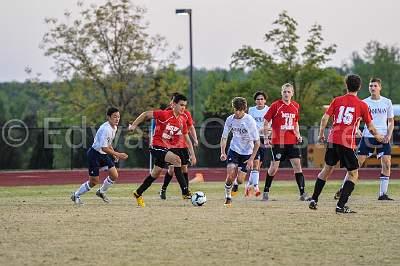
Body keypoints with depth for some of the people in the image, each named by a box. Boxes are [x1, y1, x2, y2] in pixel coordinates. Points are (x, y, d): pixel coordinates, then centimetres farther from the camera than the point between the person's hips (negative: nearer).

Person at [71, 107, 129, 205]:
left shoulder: (114, 127, 4)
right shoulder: (105, 129, -27)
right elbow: (104, 148, -28)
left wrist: (114, 154, 12)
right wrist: (117, 154, -28)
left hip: (103, 155, 9)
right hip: (94, 154, -9)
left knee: (114, 176, -1)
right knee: (94, 181, -3)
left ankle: (101, 192, 23)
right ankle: (76, 196, 17)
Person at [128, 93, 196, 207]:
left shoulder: (182, 120, 4)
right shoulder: (165, 114, -17)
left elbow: (186, 138, 13)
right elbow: (146, 114, -9)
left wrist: (192, 154, 10)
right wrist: (134, 125, -10)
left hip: (168, 148, 8)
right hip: (157, 146, -8)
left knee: (155, 174, 15)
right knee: (176, 159, -27)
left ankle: (138, 194, 34)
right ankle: (185, 192, -28)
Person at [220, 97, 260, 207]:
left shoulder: (250, 121, -18)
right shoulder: (230, 119, -7)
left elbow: (257, 142, -13)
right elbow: (224, 137, 4)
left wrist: (251, 159, -16)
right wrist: (223, 152, -11)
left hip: (247, 153, -2)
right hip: (234, 149, 2)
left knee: (240, 180, -7)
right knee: (230, 176, -17)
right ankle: (227, 198, 3)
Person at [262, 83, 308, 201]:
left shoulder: (296, 106, 9)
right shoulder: (275, 105, -5)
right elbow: (266, 122, -1)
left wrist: (298, 135, 7)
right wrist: (266, 138, -7)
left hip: (292, 142, 4)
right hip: (277, 142, -4)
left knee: (297, 165, -5)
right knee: (274, 167, -1)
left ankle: (302, 193, -6)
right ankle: (266, 191, 17)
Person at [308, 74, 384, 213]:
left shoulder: (337, 100, 7)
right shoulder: (362, 105, 1)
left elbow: (325, 119, 1)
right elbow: (370, 127, 7)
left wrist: (321, 134, 16)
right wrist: (378, 136, 26)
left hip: (332, 140, 4)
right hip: (347, 143, -4)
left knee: (327, 169, 21)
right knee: (353, 174, 7)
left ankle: (314, 199, 21)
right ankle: (341, 206, -4)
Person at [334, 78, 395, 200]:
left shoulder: (387, 102, 7)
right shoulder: (364, 103, 3)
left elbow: (391, 121, 12)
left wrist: (389, 135, -3)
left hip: (383, 137, 1)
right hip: (367, 136, -1)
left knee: (386, 163, -9)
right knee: (357, 162, -4)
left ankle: (383, 194, -2)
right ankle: (343, 189, 5)